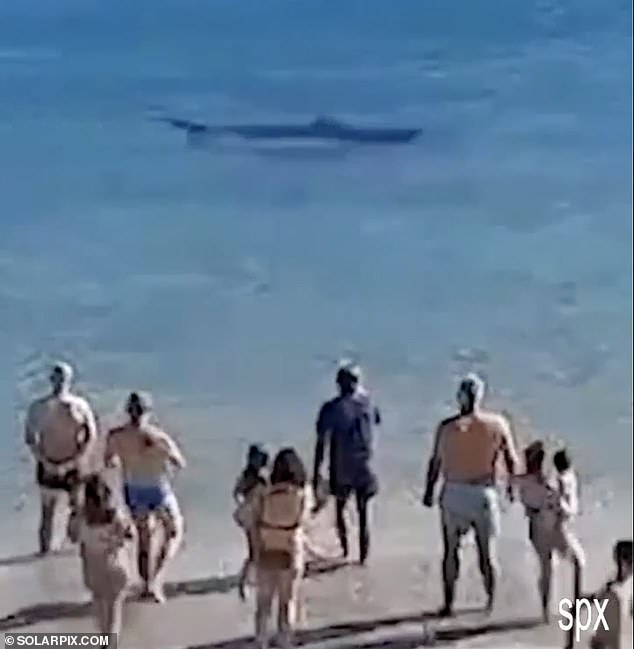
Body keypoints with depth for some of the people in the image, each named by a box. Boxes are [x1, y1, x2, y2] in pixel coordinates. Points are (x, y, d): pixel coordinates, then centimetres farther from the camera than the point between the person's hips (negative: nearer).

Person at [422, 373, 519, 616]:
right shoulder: (497, 424, -8)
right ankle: (491, 603, 26)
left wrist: (429, 491, 12)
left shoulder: (447, 427, -11)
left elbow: (436, 462, -2)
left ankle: (449, 604, 17)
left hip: (454, 494, -1)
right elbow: (511, 460, -1)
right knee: (487, 551, 15)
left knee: (451, 551, 13)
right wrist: (512, 485, 16)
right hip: (484, 495, 1)